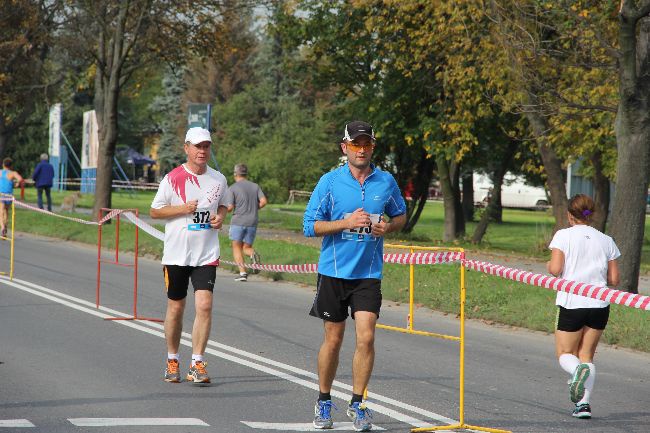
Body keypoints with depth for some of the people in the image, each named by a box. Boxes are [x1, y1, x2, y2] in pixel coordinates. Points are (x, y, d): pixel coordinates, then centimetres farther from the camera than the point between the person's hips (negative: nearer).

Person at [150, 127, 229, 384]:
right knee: (176, 307, 8)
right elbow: (154, 211, 0)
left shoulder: (218, 179, 7)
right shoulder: (172, 178, -4)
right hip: (176, 254, -1)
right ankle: (172, 361, 24)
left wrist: (220, 216, 1)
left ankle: (197, 363, -7)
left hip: (206, 254, 2)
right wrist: (183, 209, -13)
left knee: (204, 305, -12)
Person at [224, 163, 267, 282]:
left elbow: (229, 208, -11)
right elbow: (263, 201, -3)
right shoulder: (255, 186, 8)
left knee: (237, 247, 9)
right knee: (247, 248, 13)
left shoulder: (232, 188, -4)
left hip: (238, 222, -3)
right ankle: (253, 254, -22)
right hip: (252, 222, 3)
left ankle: (242, 272, -6)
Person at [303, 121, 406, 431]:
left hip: (368, 273, 1)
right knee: (333, 339, 7)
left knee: (366, 338, -10)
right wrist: (346, 222, -17)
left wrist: (388, 226, -4)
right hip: (333, 271, -1)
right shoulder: (330, 181, -4)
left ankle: (357, 404, 3)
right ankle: (324, 401, 24)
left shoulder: (386, 181, 3)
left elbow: (401, 215, 19)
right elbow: (310, 225, -4)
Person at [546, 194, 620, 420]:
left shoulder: (563, 235, -3)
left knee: (565, 354, 10)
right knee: (587, 354, 14)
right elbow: (614, 279, 6)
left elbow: (555, 269, -13)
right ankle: (584, 403, 1)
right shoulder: (606, 240, 7)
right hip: (599, 305, 3)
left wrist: (548, 265, 10)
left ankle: (577, 370, -25)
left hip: (571, 303, -3)